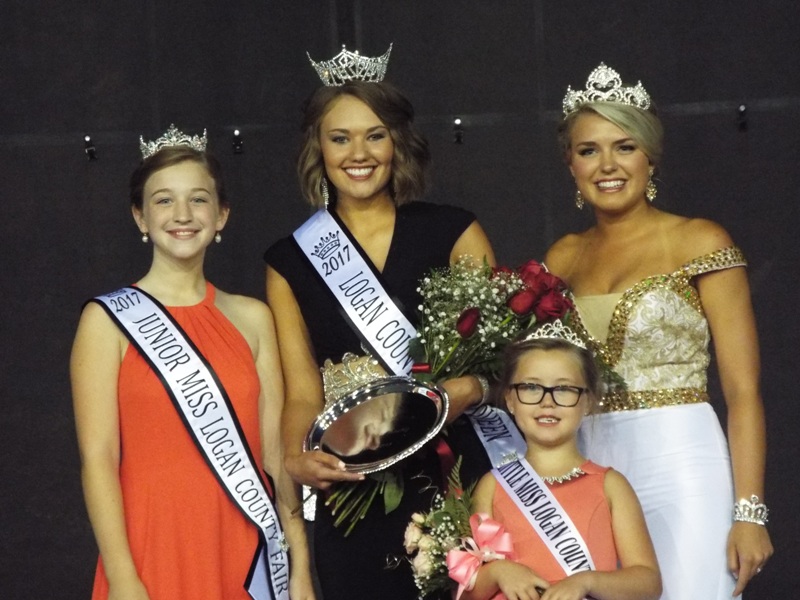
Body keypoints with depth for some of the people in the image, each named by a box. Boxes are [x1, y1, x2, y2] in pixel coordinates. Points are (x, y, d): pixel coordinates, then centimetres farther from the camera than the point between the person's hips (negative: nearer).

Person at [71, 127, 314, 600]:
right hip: (155, 549, -3)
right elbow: (98, 458, -8)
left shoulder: (252, 318, 8)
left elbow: (276, 450, 6)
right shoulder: (108, 320, -2)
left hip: (245, 552, 3)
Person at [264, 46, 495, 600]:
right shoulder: (290, 261, 7)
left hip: (455, 477, -1)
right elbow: (304, 394, 3)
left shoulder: (455, 233, 3)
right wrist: (296, 458, -18)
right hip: (353, 505, 1)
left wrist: (461, 393, -21)